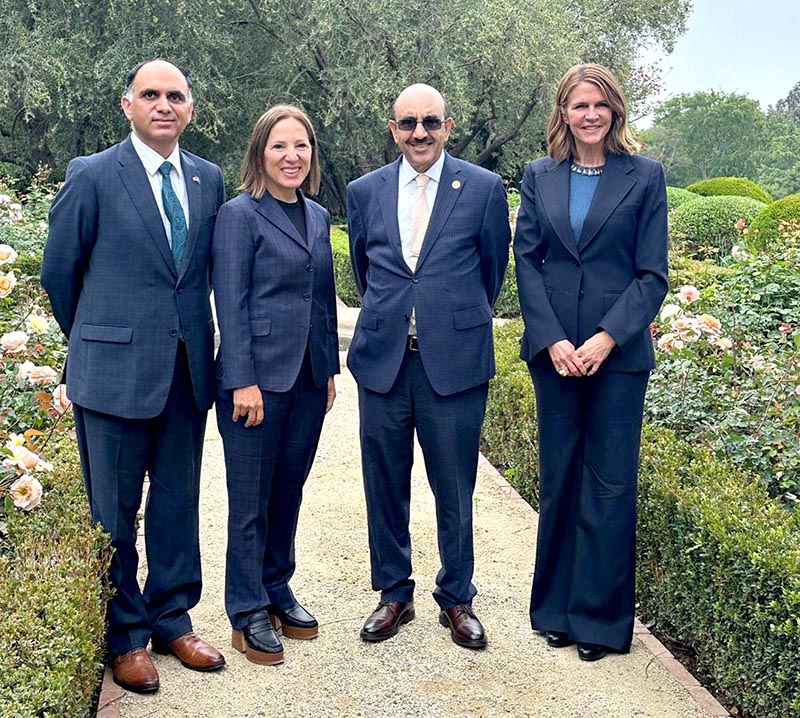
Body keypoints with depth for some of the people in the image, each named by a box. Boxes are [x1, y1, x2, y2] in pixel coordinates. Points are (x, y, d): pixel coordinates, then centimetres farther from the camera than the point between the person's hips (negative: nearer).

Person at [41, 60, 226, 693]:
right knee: (114, 509, 7)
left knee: (178, 502, 13)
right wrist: (92, 340, 11)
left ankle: (172, 621, 30)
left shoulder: (209, 180, 7)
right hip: (115, 372, -4)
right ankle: (126, 636, 23)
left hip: (188, 371, 4)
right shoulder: (92, 176, -6)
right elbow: (59, 271, 2)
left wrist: (188, 336, 14)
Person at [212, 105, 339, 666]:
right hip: (258, 375, -6)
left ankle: (277, 591, 28)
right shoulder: (240, 215, -6)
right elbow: (230, 303, -11)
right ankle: (248, 612, 15)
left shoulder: (318, 216, 12)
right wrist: (243, 382, -16)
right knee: (251, 499, 3)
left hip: (309, 377, 6)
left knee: (289, 491, 14)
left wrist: (331, 368, 13)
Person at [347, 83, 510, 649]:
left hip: (456, 361, -2)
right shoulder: (364, 192, 7)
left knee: (455, 488, 6)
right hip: (382, 359, 3)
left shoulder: (485, 188, 0)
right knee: (385, 485, 10)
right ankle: (394, 593, 27)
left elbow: (494, 269, 10)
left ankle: (457, 598, 24)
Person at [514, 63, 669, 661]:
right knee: (558, 477, 10)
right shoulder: (539, 177, 7)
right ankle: (556, 607, 24)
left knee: (610, 481, 3)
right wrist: (552, 340, -9)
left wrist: (607, 338, -14)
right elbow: (526, 261, 3)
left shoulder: (645, 176, 1)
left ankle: (601, 617, 16)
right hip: (553, 349, 2)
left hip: (620, 350, -2)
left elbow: (653, 274, -2)